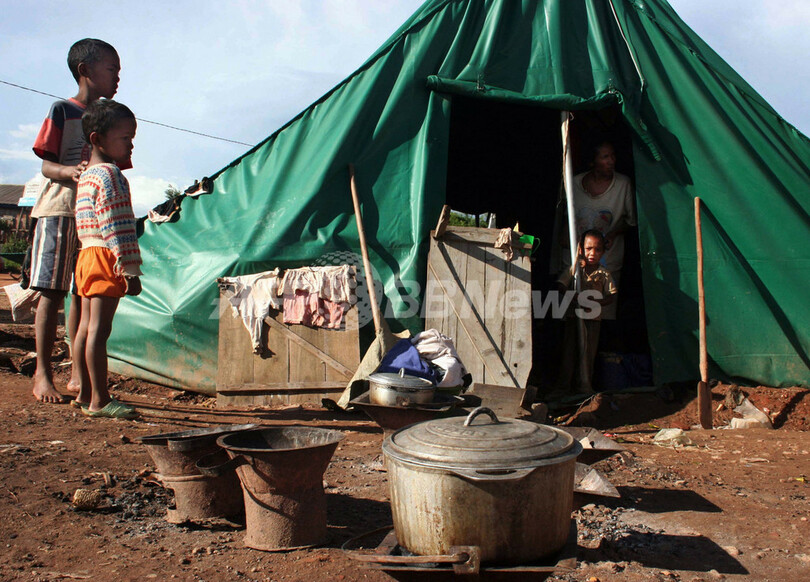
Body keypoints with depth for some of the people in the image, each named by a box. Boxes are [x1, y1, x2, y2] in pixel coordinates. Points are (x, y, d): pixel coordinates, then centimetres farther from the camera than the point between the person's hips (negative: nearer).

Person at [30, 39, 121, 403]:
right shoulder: (62, 110, 0)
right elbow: (46, 165, -5)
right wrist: (71, 172, -25)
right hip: (60, 209, -5)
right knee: (52, 292, -5)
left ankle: (78, 374, 11)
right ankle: (42, 375, 0)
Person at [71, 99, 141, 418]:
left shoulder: (87, 175, 19)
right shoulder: (110, 176, -13)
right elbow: (115, 228, -19)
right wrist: (130, 269, -21)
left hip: (87, 257, 10)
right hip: (106, 259, -10)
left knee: (87, 326, 12)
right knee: (99, 328, -9)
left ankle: (86, 393, 20)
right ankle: (99, 400, -6)